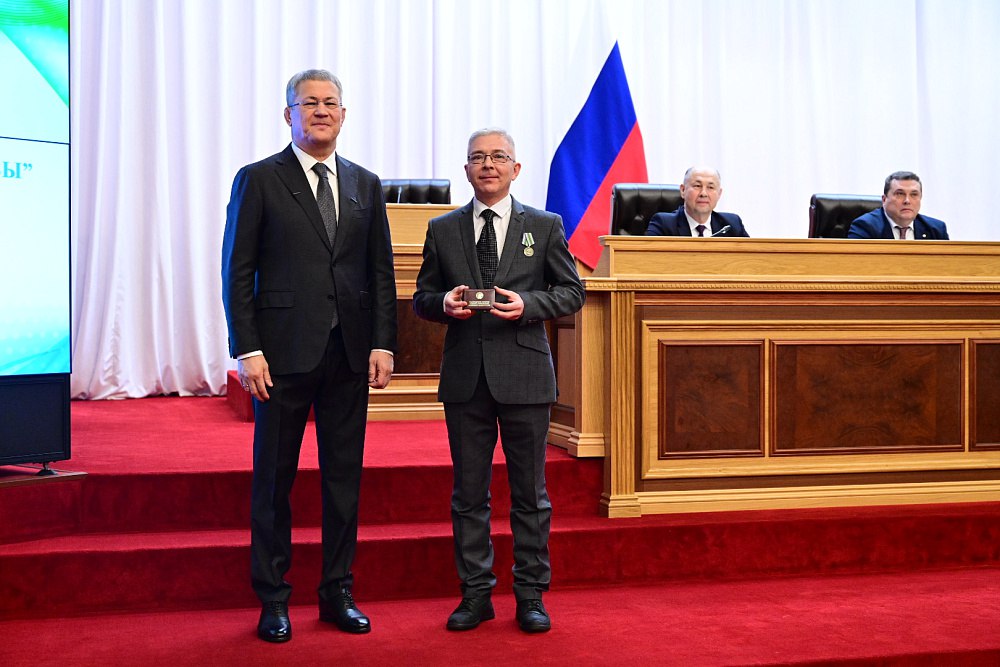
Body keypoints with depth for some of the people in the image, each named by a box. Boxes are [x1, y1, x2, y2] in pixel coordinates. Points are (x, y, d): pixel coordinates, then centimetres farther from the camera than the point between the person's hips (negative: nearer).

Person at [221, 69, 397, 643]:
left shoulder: (365, 184, 12)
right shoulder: (259, 180, 1)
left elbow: (382, 271, 11)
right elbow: (238, 271, -3)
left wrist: (383, 344, 1)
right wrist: (248, 350, -10)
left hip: (350, 354, 3)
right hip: (284, 353, -3)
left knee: (345, 476, 9)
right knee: (275, 477, 5)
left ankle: (338, 592, 21)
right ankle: (274, 599, 16)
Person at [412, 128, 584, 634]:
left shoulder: (545, 226, 5)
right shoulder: (442, 230, 10)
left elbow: (572, 293, 5)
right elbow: (421, 298, 13)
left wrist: (528, 304, -13)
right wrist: (443, 303, -9)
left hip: (524, 376, -1)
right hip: (465, 377, 2)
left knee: (530, 493, 5)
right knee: (468, 493, 7)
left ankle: (531, 595, 16)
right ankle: (475, 594, 18)